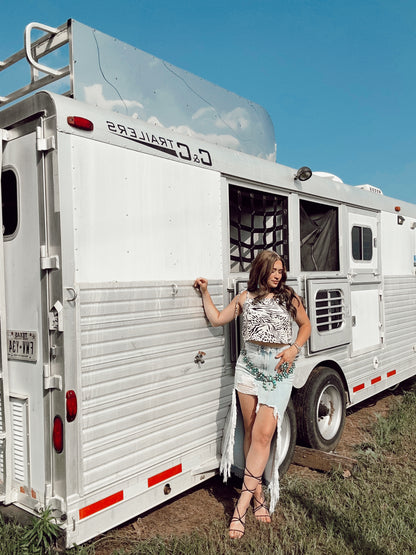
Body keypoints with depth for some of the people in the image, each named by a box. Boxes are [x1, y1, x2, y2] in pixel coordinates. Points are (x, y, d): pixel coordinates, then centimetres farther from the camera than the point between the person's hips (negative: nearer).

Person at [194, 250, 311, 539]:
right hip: (249, 366, 2)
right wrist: (205, 293, 7)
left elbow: (305, 325, 15)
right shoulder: (245, 298, 9)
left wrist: (294, 349, -1)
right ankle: (258, 497, 17)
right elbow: (217, 319, 16)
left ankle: (242, 507, -7)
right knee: (251, 433, 4)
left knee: (263, 434, -11)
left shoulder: (289, 296, 6)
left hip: (279, 371, -2)